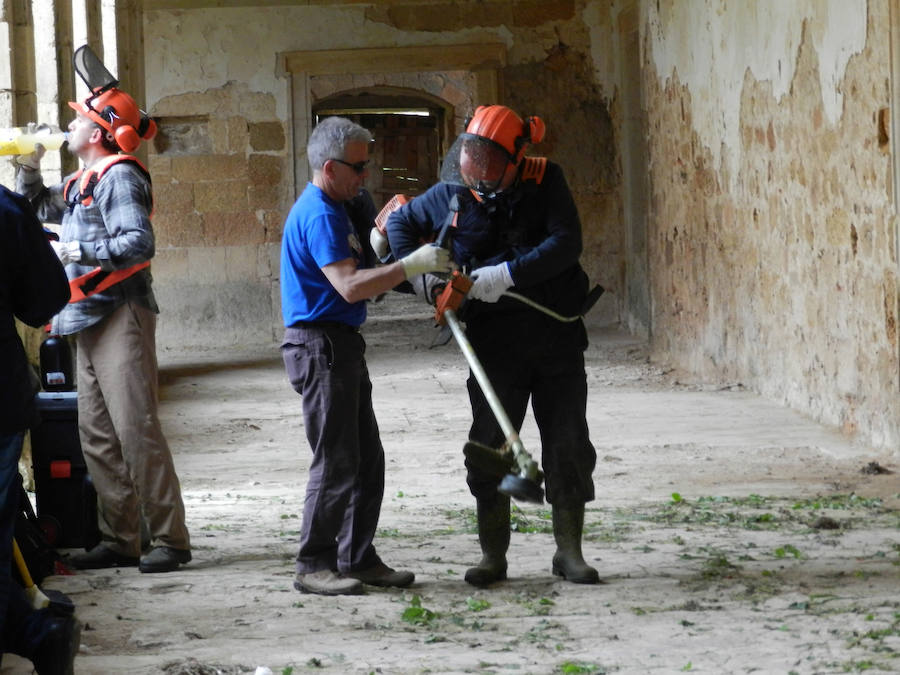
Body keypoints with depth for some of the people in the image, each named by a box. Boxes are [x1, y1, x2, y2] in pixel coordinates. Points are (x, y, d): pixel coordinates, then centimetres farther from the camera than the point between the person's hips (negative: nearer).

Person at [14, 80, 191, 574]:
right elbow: (36, 208, 35)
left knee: (136, 430, -12)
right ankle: (120, 541, 11)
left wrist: (78, 250, -19)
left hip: (120, 316, -10)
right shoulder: (81, 183, 19)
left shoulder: (118, 176, -9)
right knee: (97, 436, 8)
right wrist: (29, 167, 18)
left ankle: (169, 539, -11)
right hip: (90, 321, 10)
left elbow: (139, 242, -21)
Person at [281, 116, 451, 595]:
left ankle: (358, 558, 17)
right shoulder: (318, 215, -17)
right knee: (337, 461, -8)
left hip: (341, 346, 11)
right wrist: (413, 265, -27)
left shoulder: (330, 210, 18)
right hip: (320, 346, -11)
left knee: (367, 460, 12)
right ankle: (313, 565, -3)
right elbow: (350, 286, -26)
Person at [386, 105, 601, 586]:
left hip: (557, 334, 0)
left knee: (568, 444, 4)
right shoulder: (451, 195, -2)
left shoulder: (545, 182, -5)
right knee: (490, 445, 0)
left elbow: (566, 243, -15)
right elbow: (400, 223, 13)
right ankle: (492, 555, 9)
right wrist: (419, 276, -3)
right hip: (495, 342, 0)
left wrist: (508, 274, -23)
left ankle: (569, 552, 14)